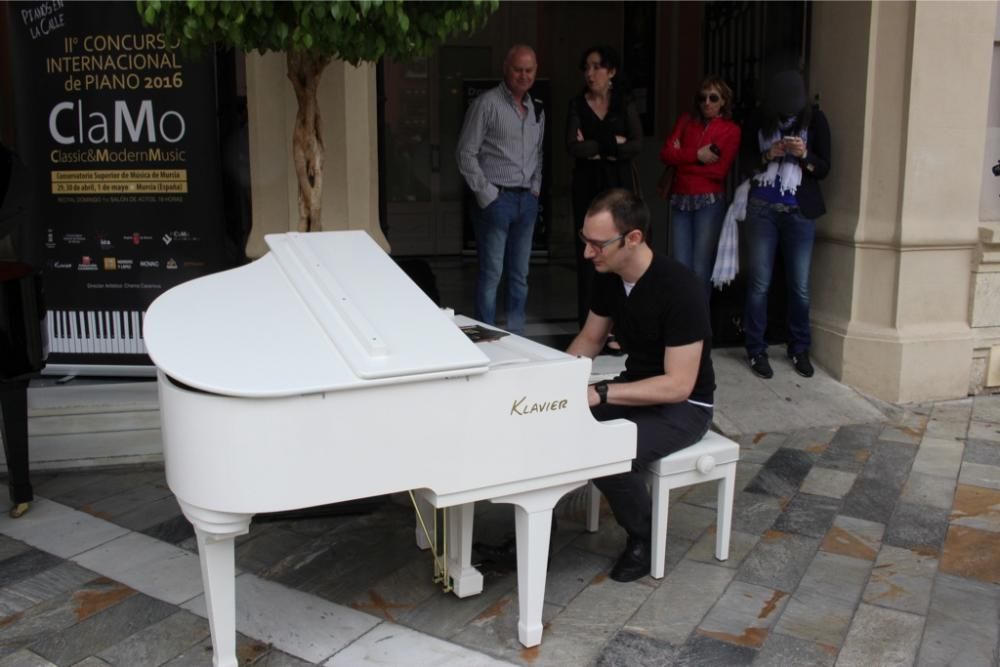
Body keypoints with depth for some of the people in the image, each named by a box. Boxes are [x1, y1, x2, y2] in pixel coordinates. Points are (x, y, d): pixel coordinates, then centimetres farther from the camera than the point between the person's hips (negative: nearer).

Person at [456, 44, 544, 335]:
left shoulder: (537, 109, 14)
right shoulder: (487, 104, -6)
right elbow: (466, 153, -8)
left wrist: (535, 189, 9)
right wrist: (487, 194, -10)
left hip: (526, 200, 6)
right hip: (497, 199, -6)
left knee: (520, 275, 11)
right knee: (491, 274, -4)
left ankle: (516, 335, 21)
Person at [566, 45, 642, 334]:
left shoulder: (625, 103, 6)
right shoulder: (577, 104, 5)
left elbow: (637, 145, -6)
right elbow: (572, 147, -9)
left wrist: (595, 149, -11)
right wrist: (614, 143, -9)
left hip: (619, 184, 0)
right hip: (587, 185, 0)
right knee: (588, 253, 0)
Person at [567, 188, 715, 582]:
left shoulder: (679, 288, -28)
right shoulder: (609, 277, -5)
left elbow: (678, 385, -29)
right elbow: (590, 338, 10)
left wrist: (600, 394, -32)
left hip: (683, 407, -7)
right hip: (637, 390, 7)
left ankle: (643, 539, -2)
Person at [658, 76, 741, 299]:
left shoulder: (731, 130, 1)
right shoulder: (686, 120, 12)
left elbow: (719, 171, -10)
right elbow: (665, 153, -1)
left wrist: (681, 159, -4)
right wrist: (696, 155, -13)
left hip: (709, 202, -3)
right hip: (680, 201, 3)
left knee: (700, 269, -2)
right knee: (680, 266, 1)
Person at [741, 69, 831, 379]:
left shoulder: (814, 119, 1)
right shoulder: (761, 119, 3)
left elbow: (824, 168, 0)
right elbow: (745, 159, 6)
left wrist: (804, 154, -19)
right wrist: (768, 155, -13)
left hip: (800, 212, 0)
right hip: (762, 208, 0)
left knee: (799, 285, 2)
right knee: (759, 283, 0)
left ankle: (799, 349, 18)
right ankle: (756, 350, 9)